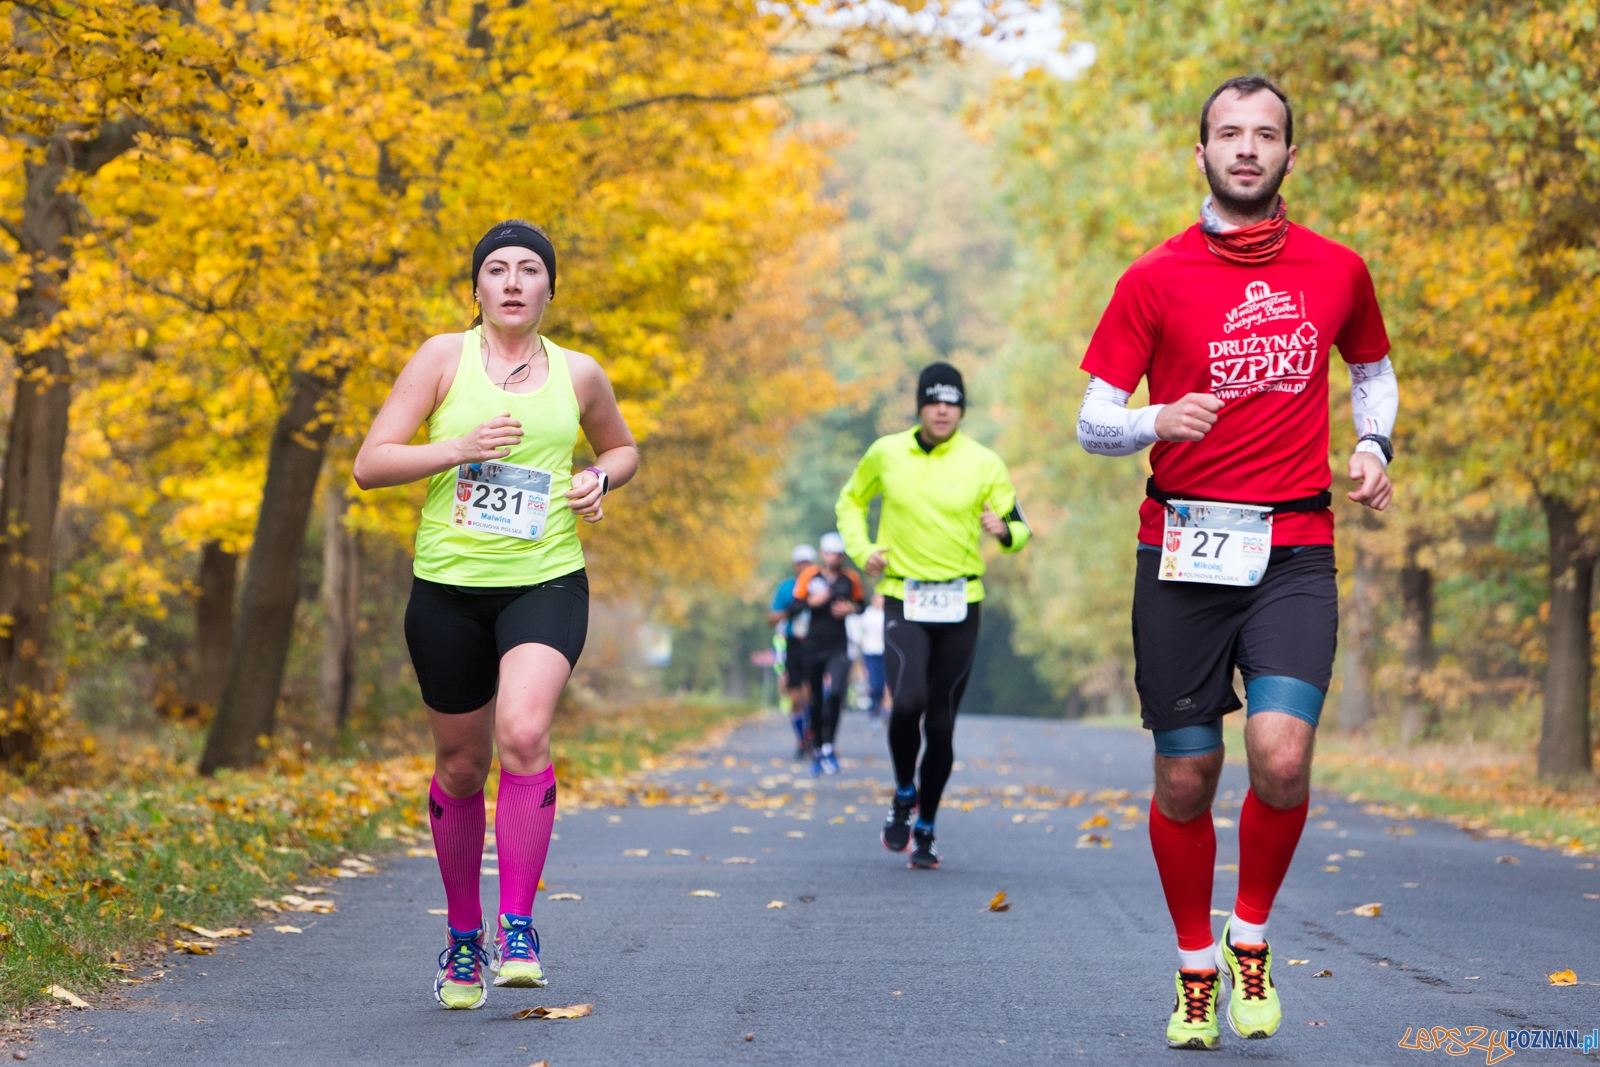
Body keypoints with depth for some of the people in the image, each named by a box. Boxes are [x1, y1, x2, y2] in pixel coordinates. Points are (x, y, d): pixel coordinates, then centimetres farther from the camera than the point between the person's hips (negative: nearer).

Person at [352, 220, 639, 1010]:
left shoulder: (578, 375, 7)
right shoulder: (443, 357, 1)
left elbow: (622, 448, 26)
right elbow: (370, 465, -2)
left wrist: (599, 480, 3)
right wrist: (458, 449, -16)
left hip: (546, 582, 0)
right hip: (449, 588, 0)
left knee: (524, 734, -24)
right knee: (460, 765, 9)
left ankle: (518, 926, -16)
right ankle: (462, 935, 27)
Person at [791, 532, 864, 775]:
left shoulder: (851, 578, 4)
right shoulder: (809, 576, 0)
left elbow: (860, 604, 16)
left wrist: (851, 608, -6)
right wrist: (812, 602, -17)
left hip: (839, 647, 0)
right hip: (813, 646, 0)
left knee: (834, 695, -17)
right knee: (816, 700, 7)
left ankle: (827, 748, -6)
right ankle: (818, 748, 19)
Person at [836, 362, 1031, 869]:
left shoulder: (984, 464, 0)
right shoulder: (885, 453, 3)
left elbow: (1019, 527, 3)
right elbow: (851, 501, 20)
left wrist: (1004, 531, -21)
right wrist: (861, 548, 3)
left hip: (960, 604, 1)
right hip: (904, 601, -1)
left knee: (941, 723, 4)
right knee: (907, 703, -23)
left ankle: (925, 829, 21)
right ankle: (904, 793, 5)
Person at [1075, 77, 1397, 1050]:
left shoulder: (1338, 272, 8)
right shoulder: (1155, 279, 2)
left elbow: (1374, 371, 27)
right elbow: (1093, 423, 2)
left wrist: (1375, 447, 8)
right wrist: (1157, 420, -19)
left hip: (1295, 550, 0)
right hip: (1182, 553, 0)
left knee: (1282, 756, -19)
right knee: (1185, 780, 3)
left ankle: (1252, 938, 7)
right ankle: (1196, 971, 24)